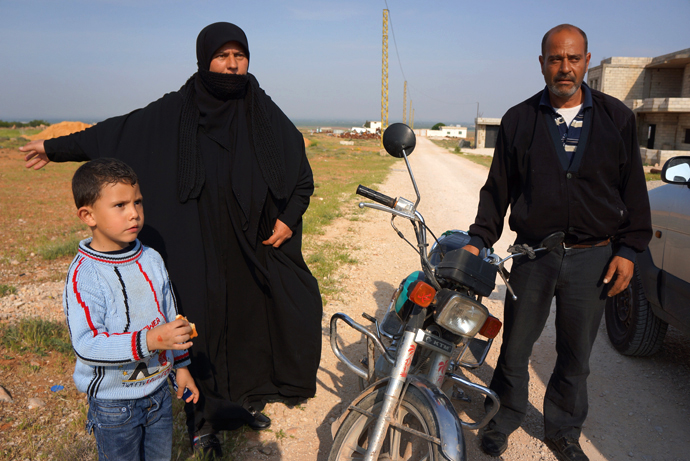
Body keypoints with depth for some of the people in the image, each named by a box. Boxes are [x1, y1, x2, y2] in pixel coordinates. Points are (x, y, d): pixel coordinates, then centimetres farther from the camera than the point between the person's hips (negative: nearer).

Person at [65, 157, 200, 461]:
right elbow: (86, 344, -29)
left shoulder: (151, 259, -2)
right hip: (113, 403, -5)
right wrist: (149, 340, -39)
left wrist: (181, 365, 13)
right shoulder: (83, 276, -21)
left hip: (158, 390, 5)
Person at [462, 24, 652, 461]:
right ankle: (504, 419, 32)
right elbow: (498, 188, 4)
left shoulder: (617, 117, 4)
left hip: (593, 259, 1)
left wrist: (628, 249, 0)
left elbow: (633, 190, 6)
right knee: (515, 348, 9)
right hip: (533, 256, 0)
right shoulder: (518, 120, 3)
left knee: (575, 357, 13)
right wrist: (478, 241, -3)